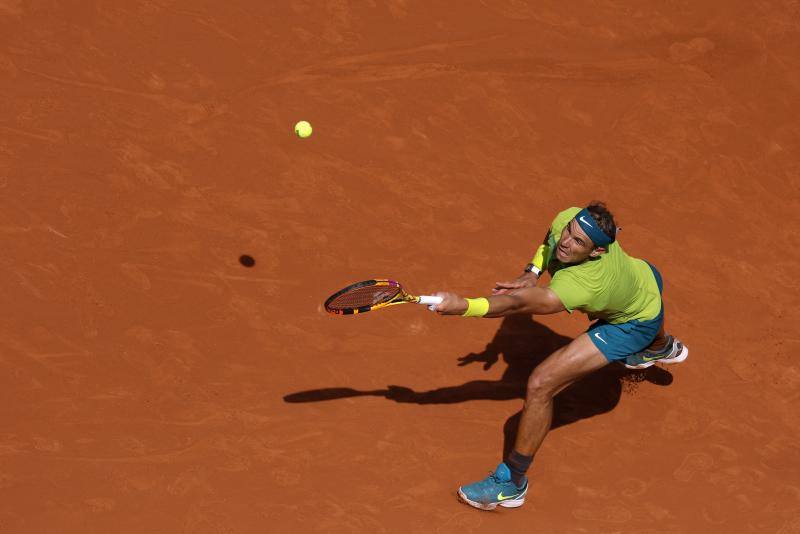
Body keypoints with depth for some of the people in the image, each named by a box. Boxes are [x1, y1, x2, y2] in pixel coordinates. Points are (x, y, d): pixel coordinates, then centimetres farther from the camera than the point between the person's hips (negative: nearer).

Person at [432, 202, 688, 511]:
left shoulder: (581, 285, -48)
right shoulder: (568, 219, -29)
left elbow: (518, 304, -55)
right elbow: (551, 240, -2)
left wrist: (463, 306, -66)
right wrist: (533, 272, -17)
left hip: (635, 322, -8)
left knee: (541, 384, -21)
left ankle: (512, 483, -5)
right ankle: (660, 346, 86)